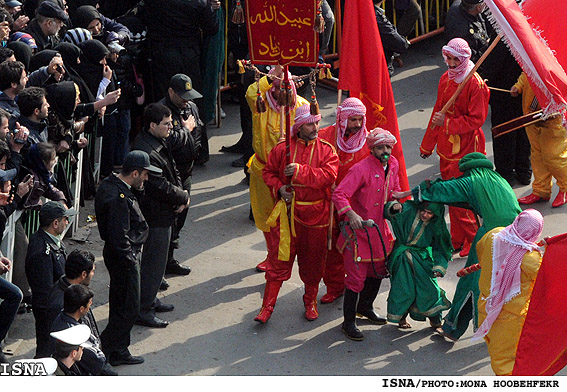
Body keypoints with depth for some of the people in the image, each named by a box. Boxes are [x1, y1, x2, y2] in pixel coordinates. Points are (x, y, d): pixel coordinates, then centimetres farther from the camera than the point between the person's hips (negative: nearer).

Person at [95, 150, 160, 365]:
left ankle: (119, 351, 28)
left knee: (120, 305, 18)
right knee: (128, 309, -1)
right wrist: (131, 261, -17)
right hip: (123, 257, -11)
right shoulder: (119, 198, -27)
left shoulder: (109, 184, 5)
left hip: (117, 255, 11)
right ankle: (103, 350, 7)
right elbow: (119, 238, -26)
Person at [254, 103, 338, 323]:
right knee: (280, 258, -1)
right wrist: (279, 189, -8)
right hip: (287, 211, 0)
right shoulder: (283, 148, 0)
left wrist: (300, 171, -24)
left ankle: (311, 301, 32)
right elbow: (268, 171, 11)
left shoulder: (326, 150, -2)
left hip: (315, 214, 0)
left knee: (312, 260, 12)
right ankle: (267, 306, 5)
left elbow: (328, 175, -17)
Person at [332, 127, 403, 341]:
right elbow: (339, 194, -29)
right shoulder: (361, 169, -22)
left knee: (379, 270, 21)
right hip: (358, 228, -8)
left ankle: (365, 307, 44)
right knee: (356, 276, -5)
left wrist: (395, 201, 0)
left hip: (379, 227, 8)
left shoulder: (393, 164, 3)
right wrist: (351, 214, -43)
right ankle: (349, 322, 8)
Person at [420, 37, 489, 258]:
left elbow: (476, 120, -17)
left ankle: (472, 241, 8)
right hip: (447, 148, 7)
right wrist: (427, 144, 24)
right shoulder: (445, 79, 9)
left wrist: (448, 122, -26)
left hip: (466, 150, -7)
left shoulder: (476, 84, -15)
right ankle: (457, 240, 24)